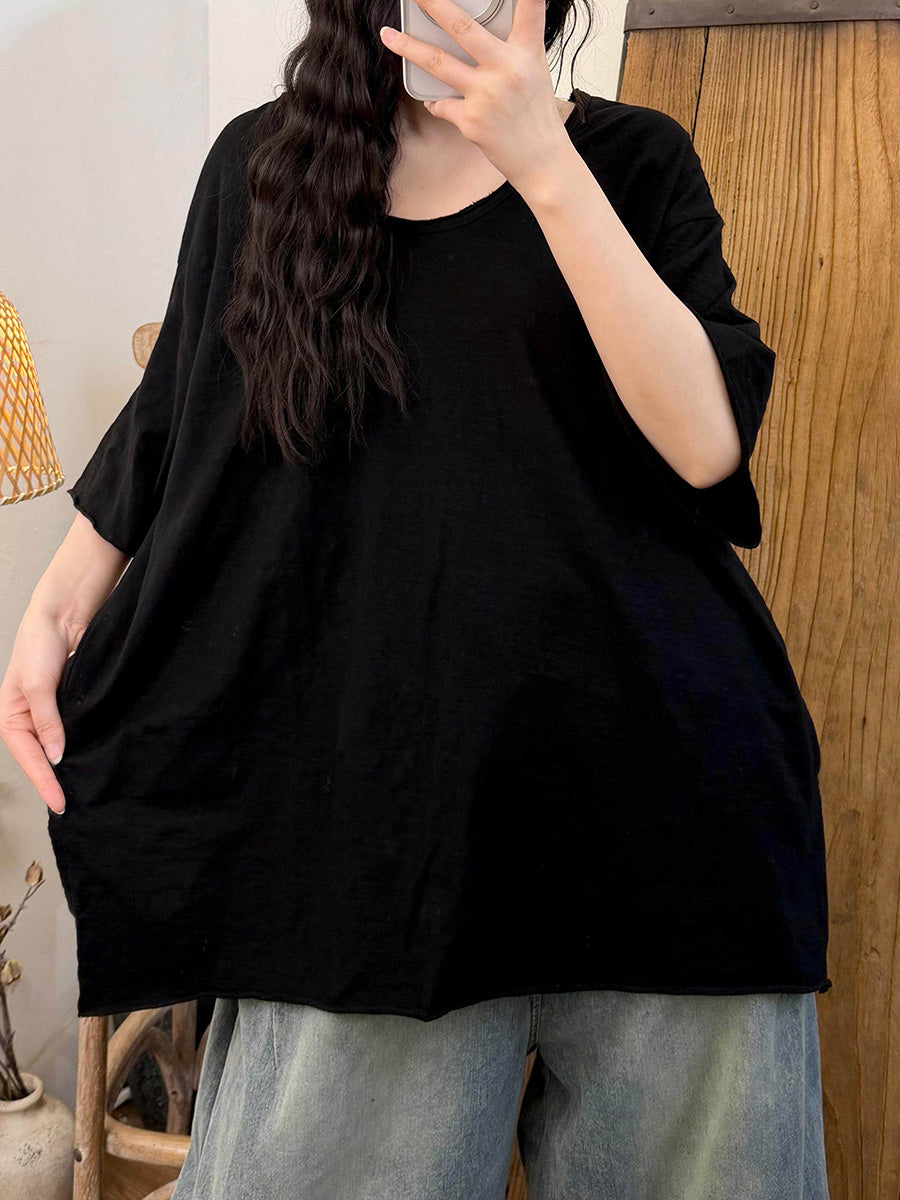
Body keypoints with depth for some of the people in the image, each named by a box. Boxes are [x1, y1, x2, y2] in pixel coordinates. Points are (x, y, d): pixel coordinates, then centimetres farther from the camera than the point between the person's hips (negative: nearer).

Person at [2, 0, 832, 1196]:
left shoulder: (632, 156, 5)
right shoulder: (260, 162, 10)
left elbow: (706, 442, -10)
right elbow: (170, 422, 17)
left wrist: (544, 163, -14)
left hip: (645, 753, 0)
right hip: (374, 765, 1)